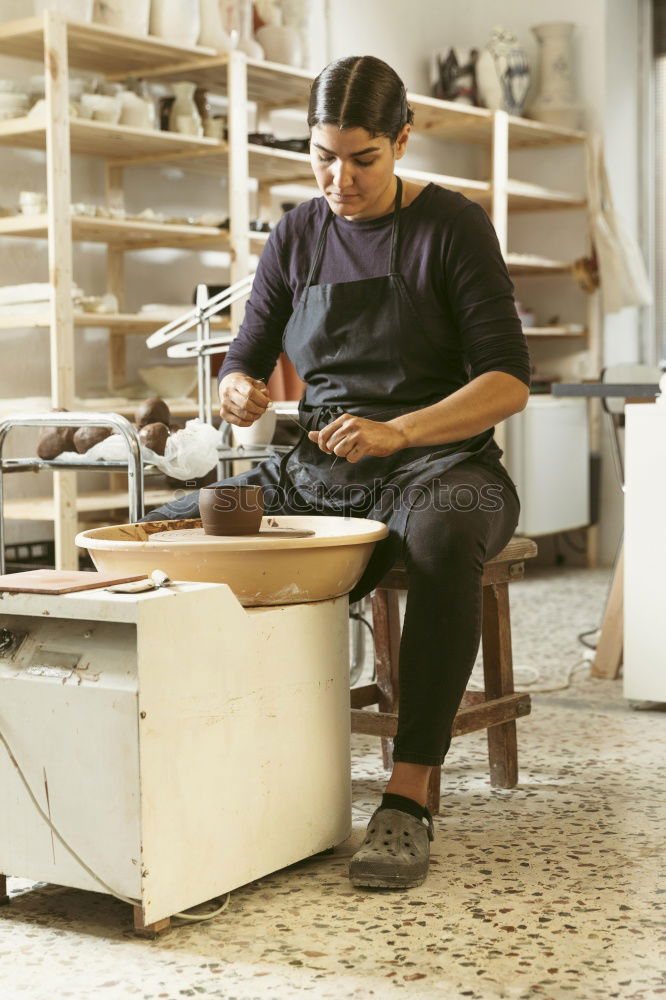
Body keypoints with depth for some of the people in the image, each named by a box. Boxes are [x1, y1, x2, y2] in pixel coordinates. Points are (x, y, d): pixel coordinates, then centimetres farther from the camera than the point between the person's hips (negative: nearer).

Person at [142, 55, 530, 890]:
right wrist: (237, 393, -12)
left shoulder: (451, 226, -2)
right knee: (164, 531, -18)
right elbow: (244, 362, 14)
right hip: (320, 475, 5)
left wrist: (397, 431, -26)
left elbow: (508, 380, -9)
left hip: (438, 462, -4)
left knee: (442, 535, -41)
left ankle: (407, 797, -36)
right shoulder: (298, 236, 11)